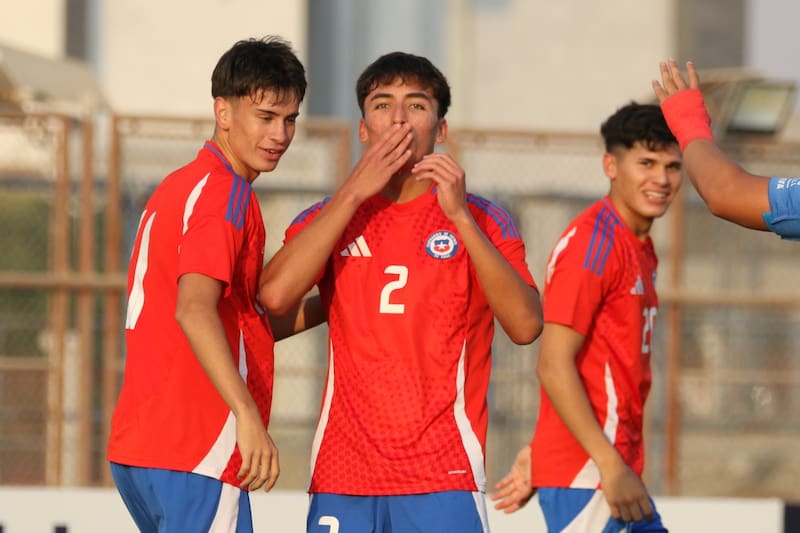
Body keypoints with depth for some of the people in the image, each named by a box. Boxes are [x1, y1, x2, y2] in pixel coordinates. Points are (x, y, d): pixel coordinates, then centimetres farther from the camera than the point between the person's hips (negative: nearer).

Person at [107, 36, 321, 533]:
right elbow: (194, 309, -26)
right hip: (196, 454, -10)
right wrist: (247, 414, -32)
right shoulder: (225, 194, -10)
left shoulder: (180, 186, 20)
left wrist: (325, 307, 16)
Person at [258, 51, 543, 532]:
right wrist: (355, 191, -7)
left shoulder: (482, 221, 5)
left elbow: (526, 326, -10)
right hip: (341, 479, 2)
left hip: (443, 480, -2)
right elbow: (275, 295, -8)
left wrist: (459, 215, -14)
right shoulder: (329, 217, 11)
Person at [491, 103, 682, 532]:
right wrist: (611, 465, -22)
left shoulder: (640, 247, 15)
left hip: (617, 468, 9)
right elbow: (553, 365, -19)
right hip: (587, 471, -9)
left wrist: (538, 452, 17)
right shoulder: (594, 243, -14)